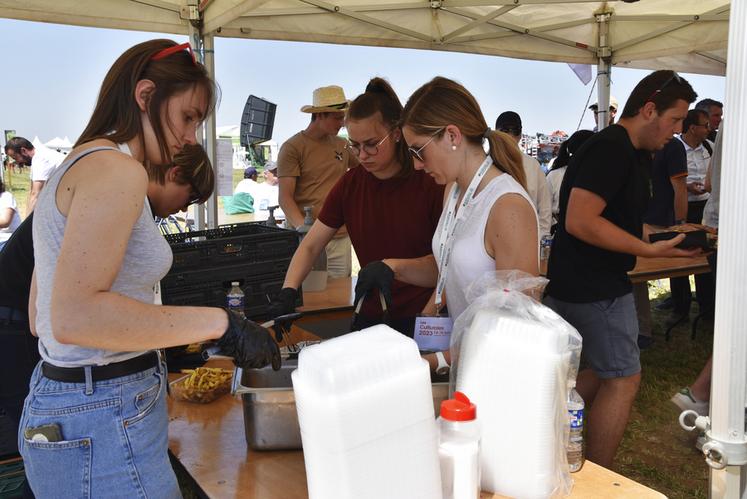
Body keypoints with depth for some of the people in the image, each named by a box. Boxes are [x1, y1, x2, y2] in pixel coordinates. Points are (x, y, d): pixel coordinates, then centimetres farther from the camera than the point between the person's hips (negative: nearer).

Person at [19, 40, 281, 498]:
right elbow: (73, 316, -28)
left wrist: (156, 346, 14)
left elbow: (43, 317, 15)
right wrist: (220, 323, -25)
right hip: (104, 427, -10)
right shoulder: (116, 169, -17)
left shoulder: (79, 165, 13)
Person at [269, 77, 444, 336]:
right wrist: (288, 292, -13)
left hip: (421, 320, -4)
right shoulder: (350, 185, 0)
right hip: (371, 317, 4)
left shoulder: (430, 182, -13)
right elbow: (310, 246, 2)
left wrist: (392, 266, -28)